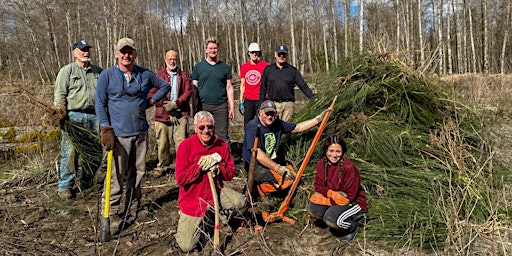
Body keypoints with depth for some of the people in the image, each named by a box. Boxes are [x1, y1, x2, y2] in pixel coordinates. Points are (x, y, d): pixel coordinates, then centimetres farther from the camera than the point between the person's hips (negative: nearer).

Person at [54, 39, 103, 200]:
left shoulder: (98, 71, 17)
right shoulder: (67, 70, 5)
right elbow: (60, 95, -1)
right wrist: (62, 115, -13)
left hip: (94, 116, 4)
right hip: (73, 116, -4)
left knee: (95, 153, 7)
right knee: (70, 153, -2)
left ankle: (86, 184, 23)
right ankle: (65, 186, 11)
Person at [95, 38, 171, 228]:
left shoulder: (145, 75, 7)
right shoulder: (107, 76, -1)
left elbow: (165, 86, 21)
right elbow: (100, 103, -2)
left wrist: (151, 100, 7)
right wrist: (106, 129, -10)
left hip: (141, 132, 4)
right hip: (118, 134, -4)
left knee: (138, 172, 12)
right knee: (116, 175, -3)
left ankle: (132, 209, 28)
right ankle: (111, 212, 12)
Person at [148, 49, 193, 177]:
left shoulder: (183, 75, 13)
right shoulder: (159, 75, 9)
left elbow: (188, 91, 3)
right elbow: (152, 93, 3)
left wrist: (176, 103, -10)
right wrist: (164, 104, -10)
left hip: (180, 113, 0)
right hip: (163, 114, 0)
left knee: (181, 141, -4)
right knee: (163, 141, 4)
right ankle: (163, 165, 20)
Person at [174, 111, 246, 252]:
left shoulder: (222, 145, -4)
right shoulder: (185, 146, -15)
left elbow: (231, 173, -3)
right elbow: (180, 179, -18)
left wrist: (217, 167, -22)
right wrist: (200, 165, -24)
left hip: (216, 192, 3)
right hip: (192, 198, -3)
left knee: (240, 202, -22)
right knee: (187, 246, -9)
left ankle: (214, 213, 10)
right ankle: (202, 220, 24)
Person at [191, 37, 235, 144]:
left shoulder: (224, 67, 10)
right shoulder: (198, 67, 8)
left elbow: (229, 88, 9)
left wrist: (232, 107, 3)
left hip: (221, 106, 0)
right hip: (203, 106, 0)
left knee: (223, 136, 0)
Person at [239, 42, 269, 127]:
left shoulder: (265, 65, -1)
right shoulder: (244, 66, 9)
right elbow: (242, 85, 13)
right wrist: (241, 102, 9)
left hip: (261, 100, -3)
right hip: (248, 100, 3)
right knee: (247, 125, 7)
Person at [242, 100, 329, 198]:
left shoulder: (277, 124, 3)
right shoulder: (253, 126, -18)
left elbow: (298, 127, 13)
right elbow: (257, 154, -26)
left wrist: (319, 118, 8)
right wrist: (278, 168, -29)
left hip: (273, 163, 8)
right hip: (255, 166, -8)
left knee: (291, 176, -9)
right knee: (281, 182, -25)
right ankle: (256, 187, -2)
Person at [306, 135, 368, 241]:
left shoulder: (349, 167, -26)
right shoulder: (322, 163, -8)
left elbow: (349, 196, -22)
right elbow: (318, 186, -2)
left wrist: (326, 201, -22)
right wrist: (331, 193, -24)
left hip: (353, 201, -6)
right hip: (332, 199, 6)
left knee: (331, 219, -30)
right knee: (311, 209, -17)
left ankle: (352, 227, 4)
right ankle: (333, 224, 10)